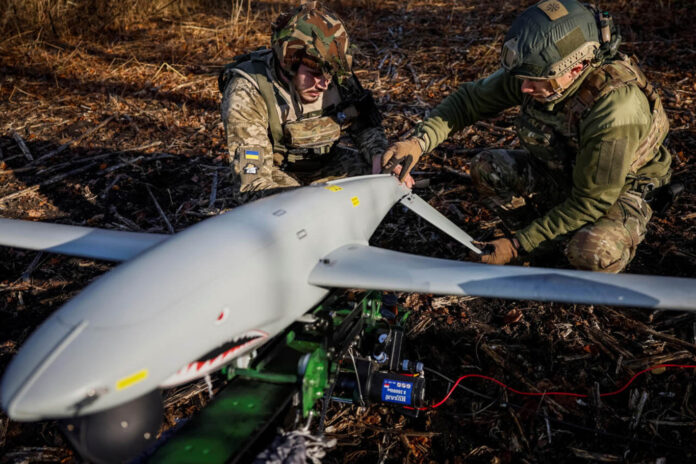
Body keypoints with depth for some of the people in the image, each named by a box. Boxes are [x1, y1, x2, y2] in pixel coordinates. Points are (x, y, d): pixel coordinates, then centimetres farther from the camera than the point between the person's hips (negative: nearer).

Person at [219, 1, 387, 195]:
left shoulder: (338, 77, -15)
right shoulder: (247, 94, -29)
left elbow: (366, 125, 1)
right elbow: (252, 182, -34)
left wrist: (379, 156, -23)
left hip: (329, 161, 5)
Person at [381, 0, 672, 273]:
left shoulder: (616, 108, -37)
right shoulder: (535, 70, -20)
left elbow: (591, 202, -31)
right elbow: (470, 99, -9)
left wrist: (516, 246, -29)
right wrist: (418, 142, -26)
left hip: (620, 191, -6)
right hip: (559, 171, 6)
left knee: (592, 252, -36)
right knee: (486, 167, -12)